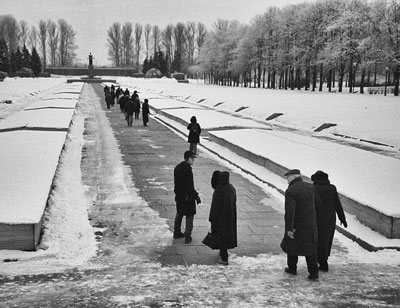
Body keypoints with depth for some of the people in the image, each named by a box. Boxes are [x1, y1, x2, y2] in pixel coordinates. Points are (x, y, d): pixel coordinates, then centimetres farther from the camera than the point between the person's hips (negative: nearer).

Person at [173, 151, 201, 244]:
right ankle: (187, 237, 7)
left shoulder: (177, 167, 4)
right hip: (187, 197, -8)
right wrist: (196, 196, -15)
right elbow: (190, 186, -23)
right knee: (189, 216, 4)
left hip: (178, 196, 8)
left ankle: (176, 232, 34)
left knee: (179, 214, 23)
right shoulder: (187, 169, -23)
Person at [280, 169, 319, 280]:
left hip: (296, 225, -4)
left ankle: (292, 268, 31)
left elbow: (289, 211, -24)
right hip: (311, 224, 4)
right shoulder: (310, 187, 0)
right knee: (310, 248, 10)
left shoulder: (290, 191, -18)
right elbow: (317, 203, 13)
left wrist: (289, 228, -23)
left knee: (292, 244, 17)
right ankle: (314, 273, 7)